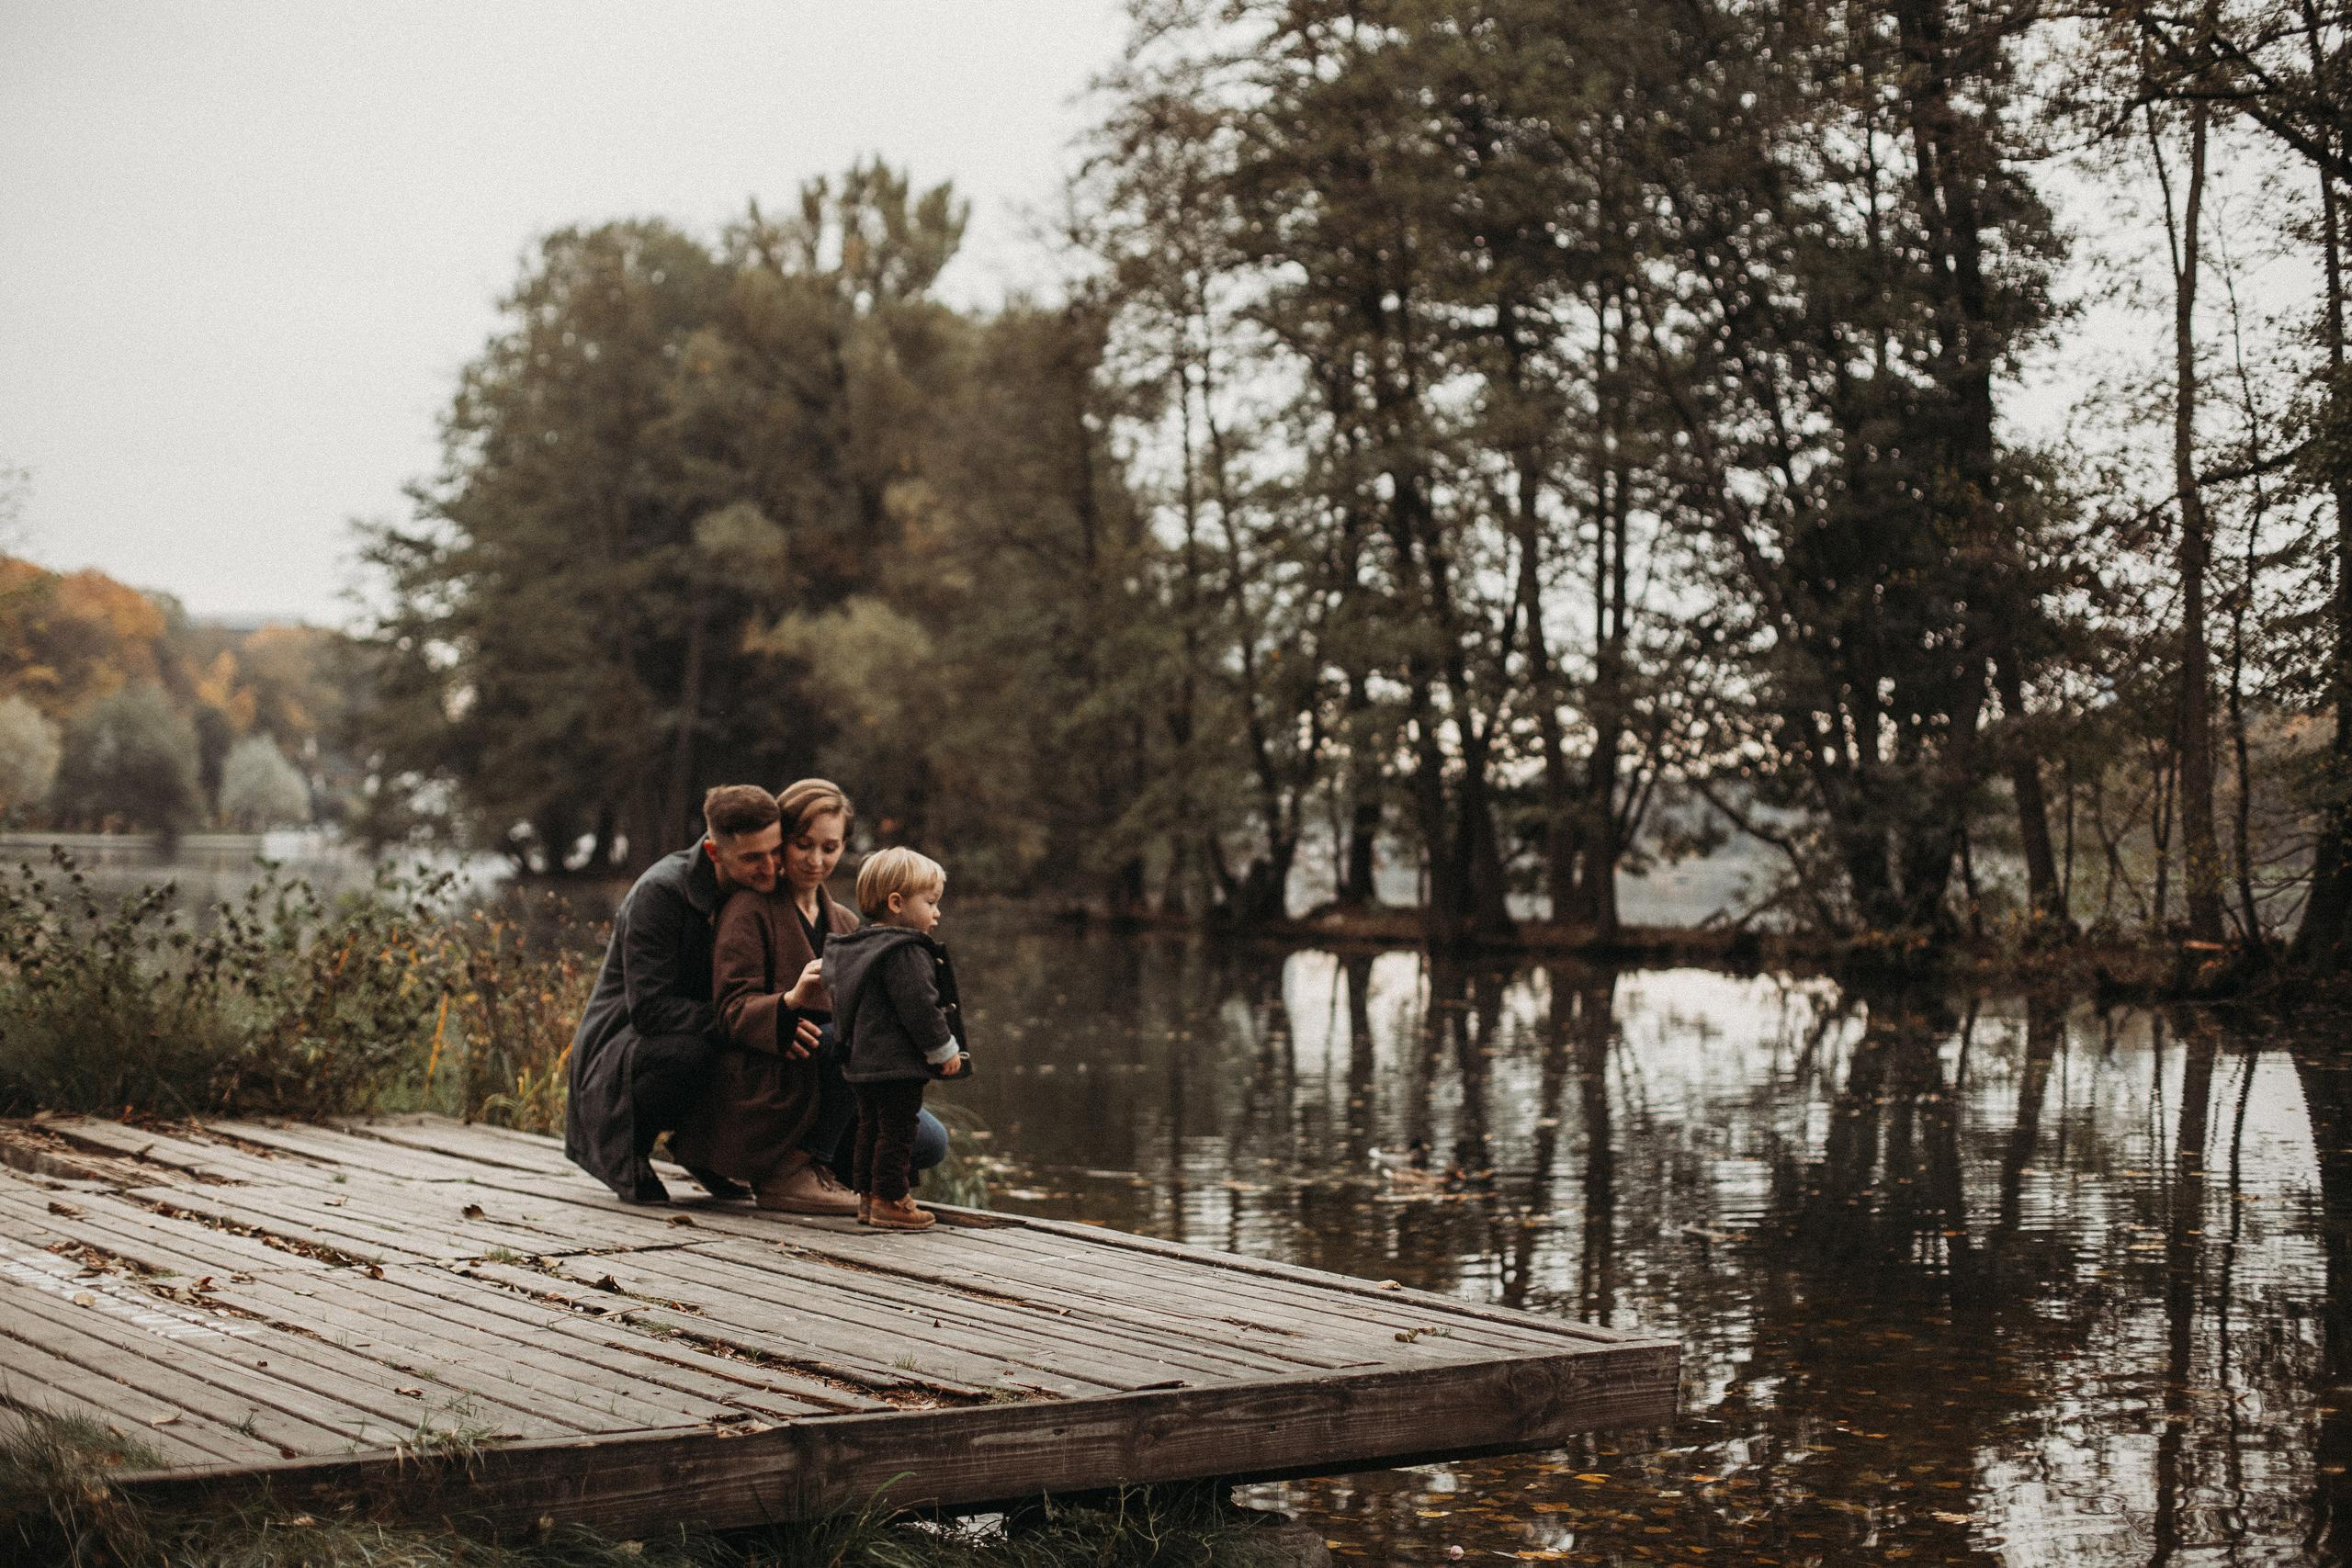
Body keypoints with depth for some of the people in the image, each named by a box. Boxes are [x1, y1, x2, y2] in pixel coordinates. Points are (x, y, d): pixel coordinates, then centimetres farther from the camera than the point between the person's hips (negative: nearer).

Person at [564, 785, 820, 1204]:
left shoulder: (763, 889, -2)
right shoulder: (659, 893, -22)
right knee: (688, 1052, -39)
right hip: (620, 1044, -7)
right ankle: (621, 1150, -9)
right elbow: (649, 1008, -28)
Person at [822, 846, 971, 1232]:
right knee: (897, 1130, -4)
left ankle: (867, 1193, 24)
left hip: (864, 1062, 10)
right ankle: (889, 1200, -1)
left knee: (871, 1127, 17)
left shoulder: (860, 946, 13)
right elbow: (919, 1008, -23)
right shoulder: (905, 953, -19)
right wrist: (944, 1049, -12)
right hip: (899, 1064, -10)